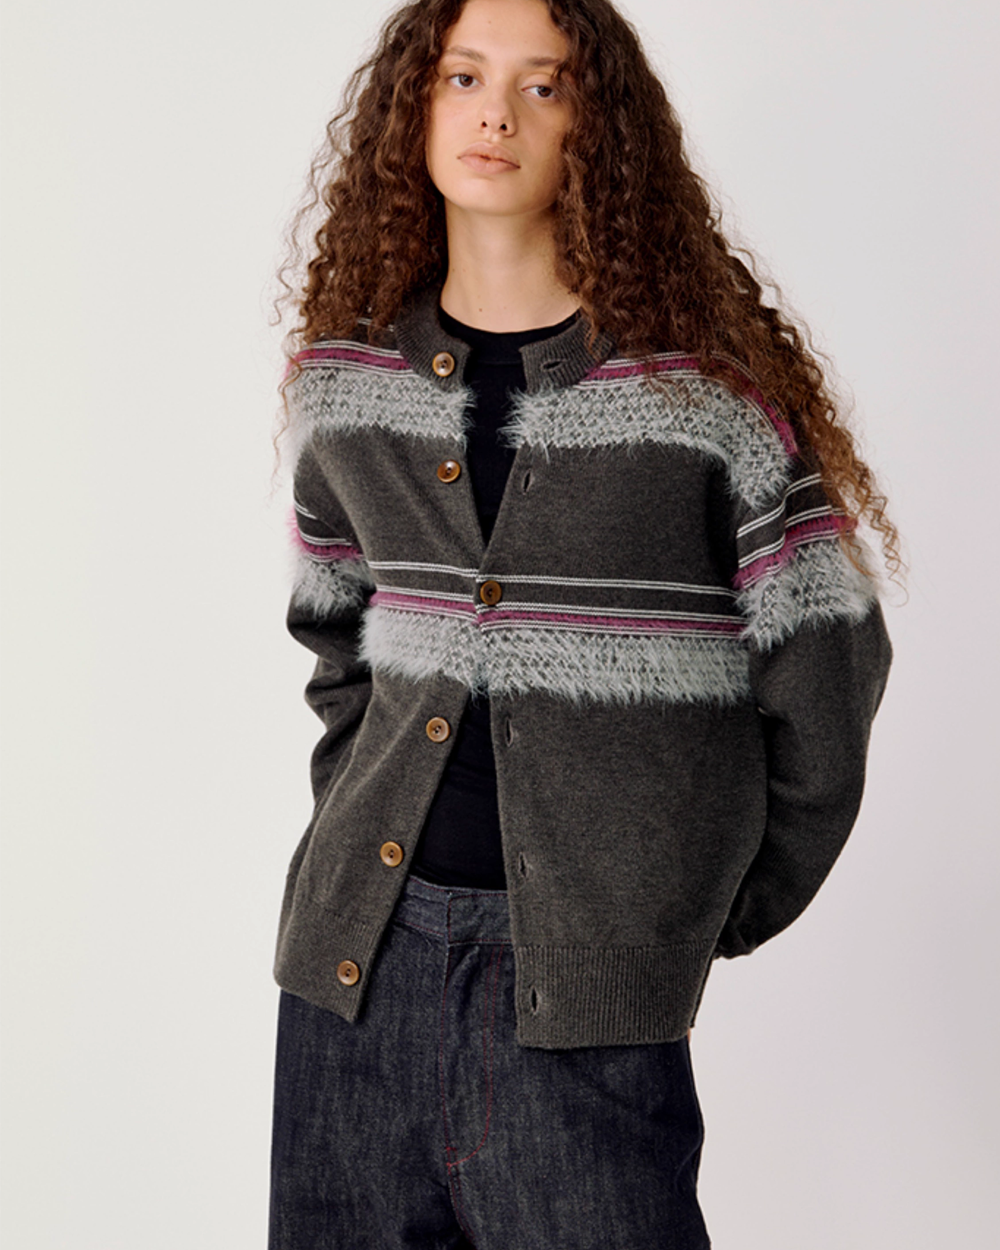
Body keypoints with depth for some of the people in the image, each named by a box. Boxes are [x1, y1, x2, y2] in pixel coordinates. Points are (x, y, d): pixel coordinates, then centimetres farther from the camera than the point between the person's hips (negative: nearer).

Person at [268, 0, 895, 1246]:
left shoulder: (706, 384, -7)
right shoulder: (343, 377, 6)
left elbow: (823, 672, -3)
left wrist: (711, 920, 2)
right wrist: (356, 818, 12)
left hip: (578, 965, -4)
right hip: (359, 938, 4)